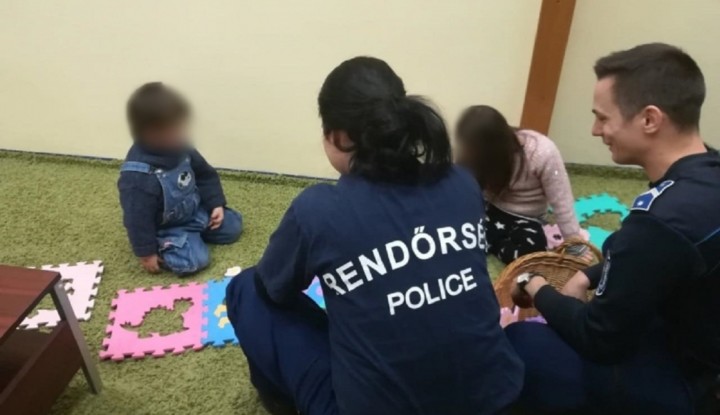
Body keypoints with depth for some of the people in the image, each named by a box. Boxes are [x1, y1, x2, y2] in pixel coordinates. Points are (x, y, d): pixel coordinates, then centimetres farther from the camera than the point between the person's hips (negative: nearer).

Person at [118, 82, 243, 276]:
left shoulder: (178, 148, -12)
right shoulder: (138, 176, -35)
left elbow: (205, 174, 5)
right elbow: (138, 219, -26)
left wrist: (216, 203, 0)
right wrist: (146, 253, -18)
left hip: (194, 210, 7)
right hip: (165, 228, -7)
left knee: (233, 225, 8)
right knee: (195, 260, -22)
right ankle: (161, 246, 3)